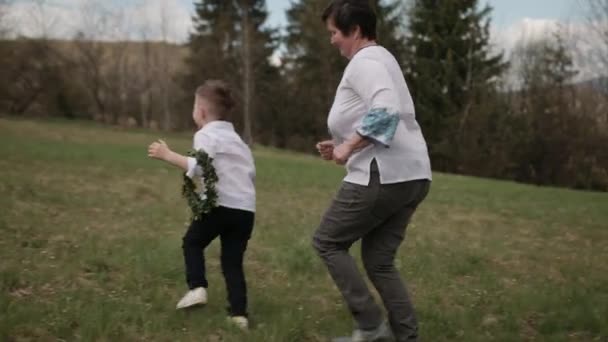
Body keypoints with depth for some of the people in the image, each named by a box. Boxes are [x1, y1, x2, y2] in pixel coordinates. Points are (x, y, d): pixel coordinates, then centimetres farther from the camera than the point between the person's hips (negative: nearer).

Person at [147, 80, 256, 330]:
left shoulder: (205, 135, -1)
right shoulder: (236, 138, 24)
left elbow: (199, 168, -19)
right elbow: (251, 173, 22)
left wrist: (167, 155, -17)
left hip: (221, 205, -6)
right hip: (246, 210, 6)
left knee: (192, 242, 16)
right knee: (233, 261, 9)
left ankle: (197, 288, 1)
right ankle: (239, 313, 1)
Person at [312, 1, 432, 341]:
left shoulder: (364, 62, -10)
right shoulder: (381, 59, 22)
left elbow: (385, 111, -28)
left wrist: (349, 147, -18)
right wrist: (343, 146, 16)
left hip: (383, 175, -10)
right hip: (412, 175, 10)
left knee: (328, 241, 5)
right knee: (379, 260, 14)